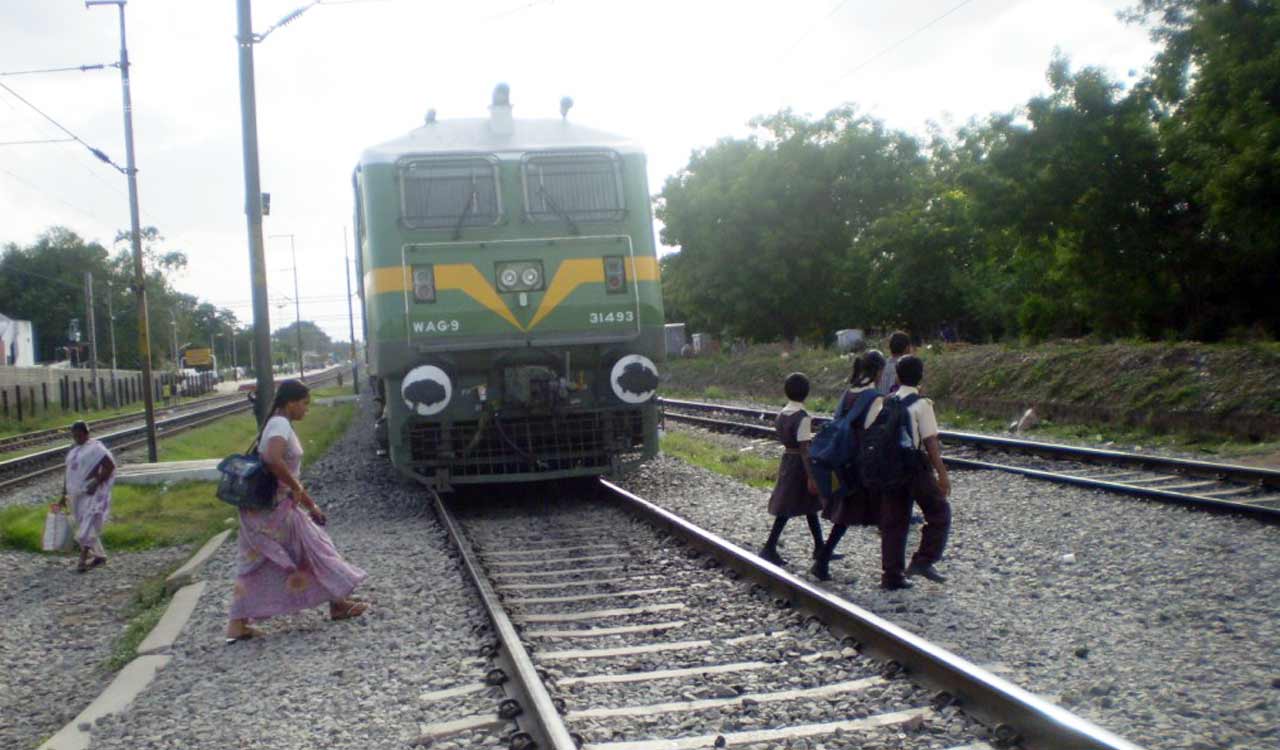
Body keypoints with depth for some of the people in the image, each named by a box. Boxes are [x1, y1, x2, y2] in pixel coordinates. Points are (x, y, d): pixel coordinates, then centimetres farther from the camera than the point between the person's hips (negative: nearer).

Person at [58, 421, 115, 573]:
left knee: (87, 527, -12)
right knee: (84, 526, 11)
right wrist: (64, 495, 14)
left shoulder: (96, 448, -9)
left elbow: (110, 466, -15)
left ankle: (83, 561, -10)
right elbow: (68, 474, 17)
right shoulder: (73, 450, 14)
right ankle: (100, 556, 22)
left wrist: (96, 483, -21)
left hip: (92, 494, -8)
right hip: (77, 494, 8)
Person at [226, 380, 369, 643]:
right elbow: (273, 460, -35)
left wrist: (310, 504, 24)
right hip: (276, 508, -9)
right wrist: (296, 488, -21)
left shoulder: (279, 424, 15)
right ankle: (339, 604, 18)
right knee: (314, 548, 5)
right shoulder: (281, 425, -15)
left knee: (254, 565, 10)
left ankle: (237, 624, 10)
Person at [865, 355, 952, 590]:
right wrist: (942, 474, -13)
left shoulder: (886, 403, 6)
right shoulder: (921, 404, -11)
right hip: (916, 467, -6)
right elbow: (930, 442, -15)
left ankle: (891, 575, 12)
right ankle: (924, 561, -2)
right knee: (939, 513, 10)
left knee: (893, 521, 10)